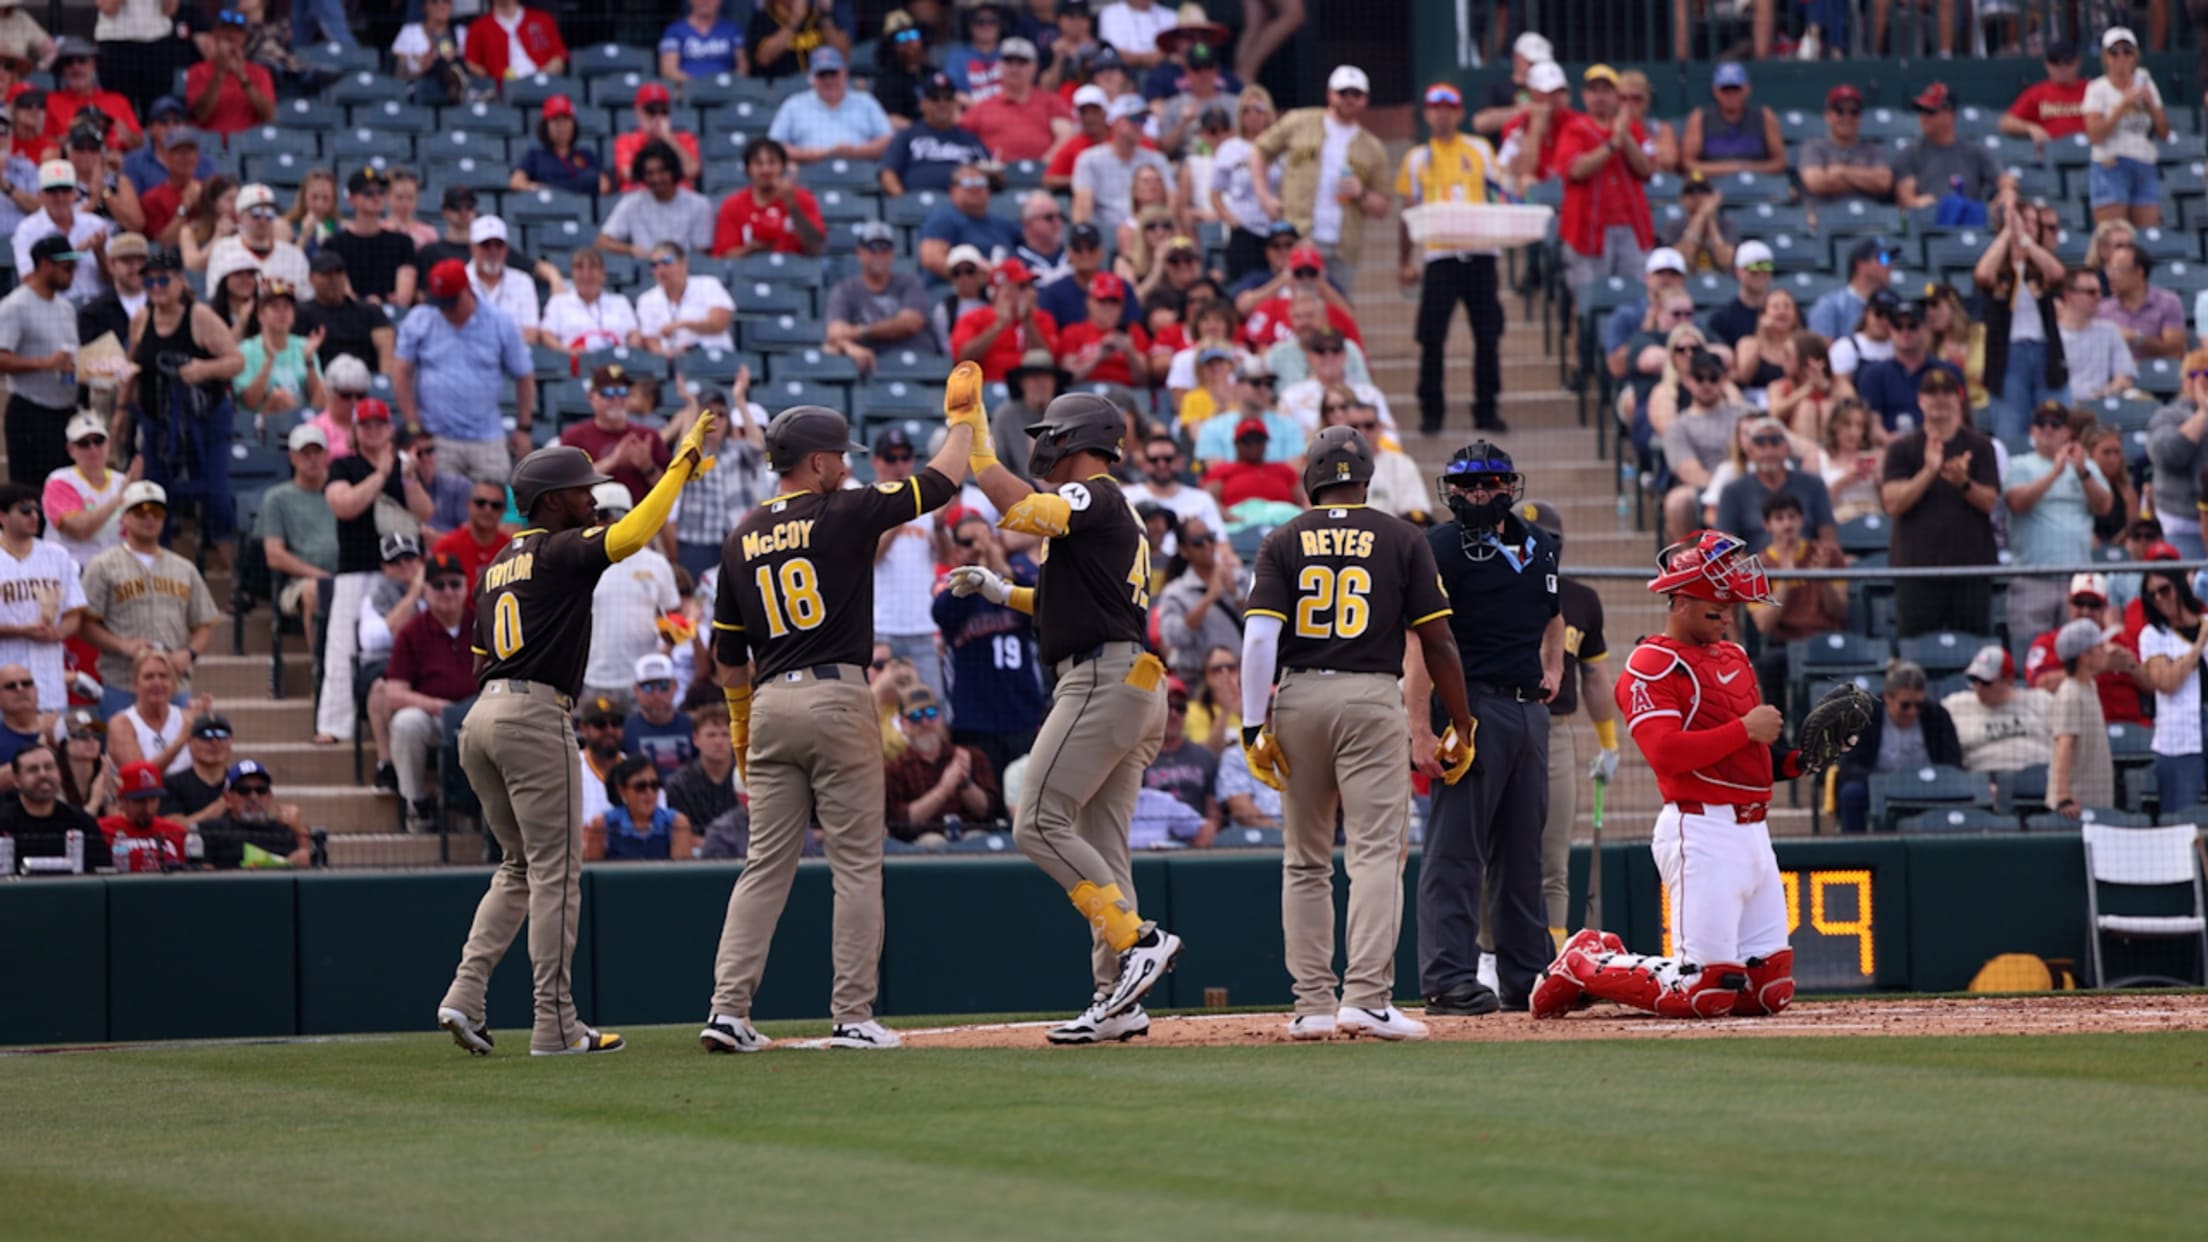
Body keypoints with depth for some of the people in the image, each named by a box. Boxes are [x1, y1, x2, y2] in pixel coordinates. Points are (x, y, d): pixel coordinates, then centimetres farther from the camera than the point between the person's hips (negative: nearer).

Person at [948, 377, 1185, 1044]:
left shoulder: (1096, 497, -8)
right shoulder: (1115, 512, 24)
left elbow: (1018, 508, -24)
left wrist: (970, 432, -18)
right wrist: (1001, 592, 23)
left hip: (1102, 681, -10)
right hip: (1135, 687, 10)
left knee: (1039, 824, -11)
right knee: (1099, 845, 8)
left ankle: (1138, 940, -18)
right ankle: (1118, 999, 4)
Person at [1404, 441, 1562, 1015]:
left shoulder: (1539, 547, 14)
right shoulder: (1443, 547, -8)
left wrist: (1552, 667, 15)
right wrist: (1421, 730, -23)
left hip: (1529, 709, 7)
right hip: (1470, 707, -7)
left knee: (1524, 854, 11)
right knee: (1455, 849, -8)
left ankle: (1525, 978, 17)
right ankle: (1447, 980, -9)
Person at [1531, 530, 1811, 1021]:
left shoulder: (1733, 658, 20)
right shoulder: (1651, 665, -8)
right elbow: (1665, 752, -22)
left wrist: (1799, 758, 4)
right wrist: (1744, 730, -21)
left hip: (1753, 829, 9)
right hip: (1700, 829, -9)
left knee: (1770, 990, 7)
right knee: (1704, 993, -13)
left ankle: (1615, 961, 20)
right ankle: (1582, 967, 9)